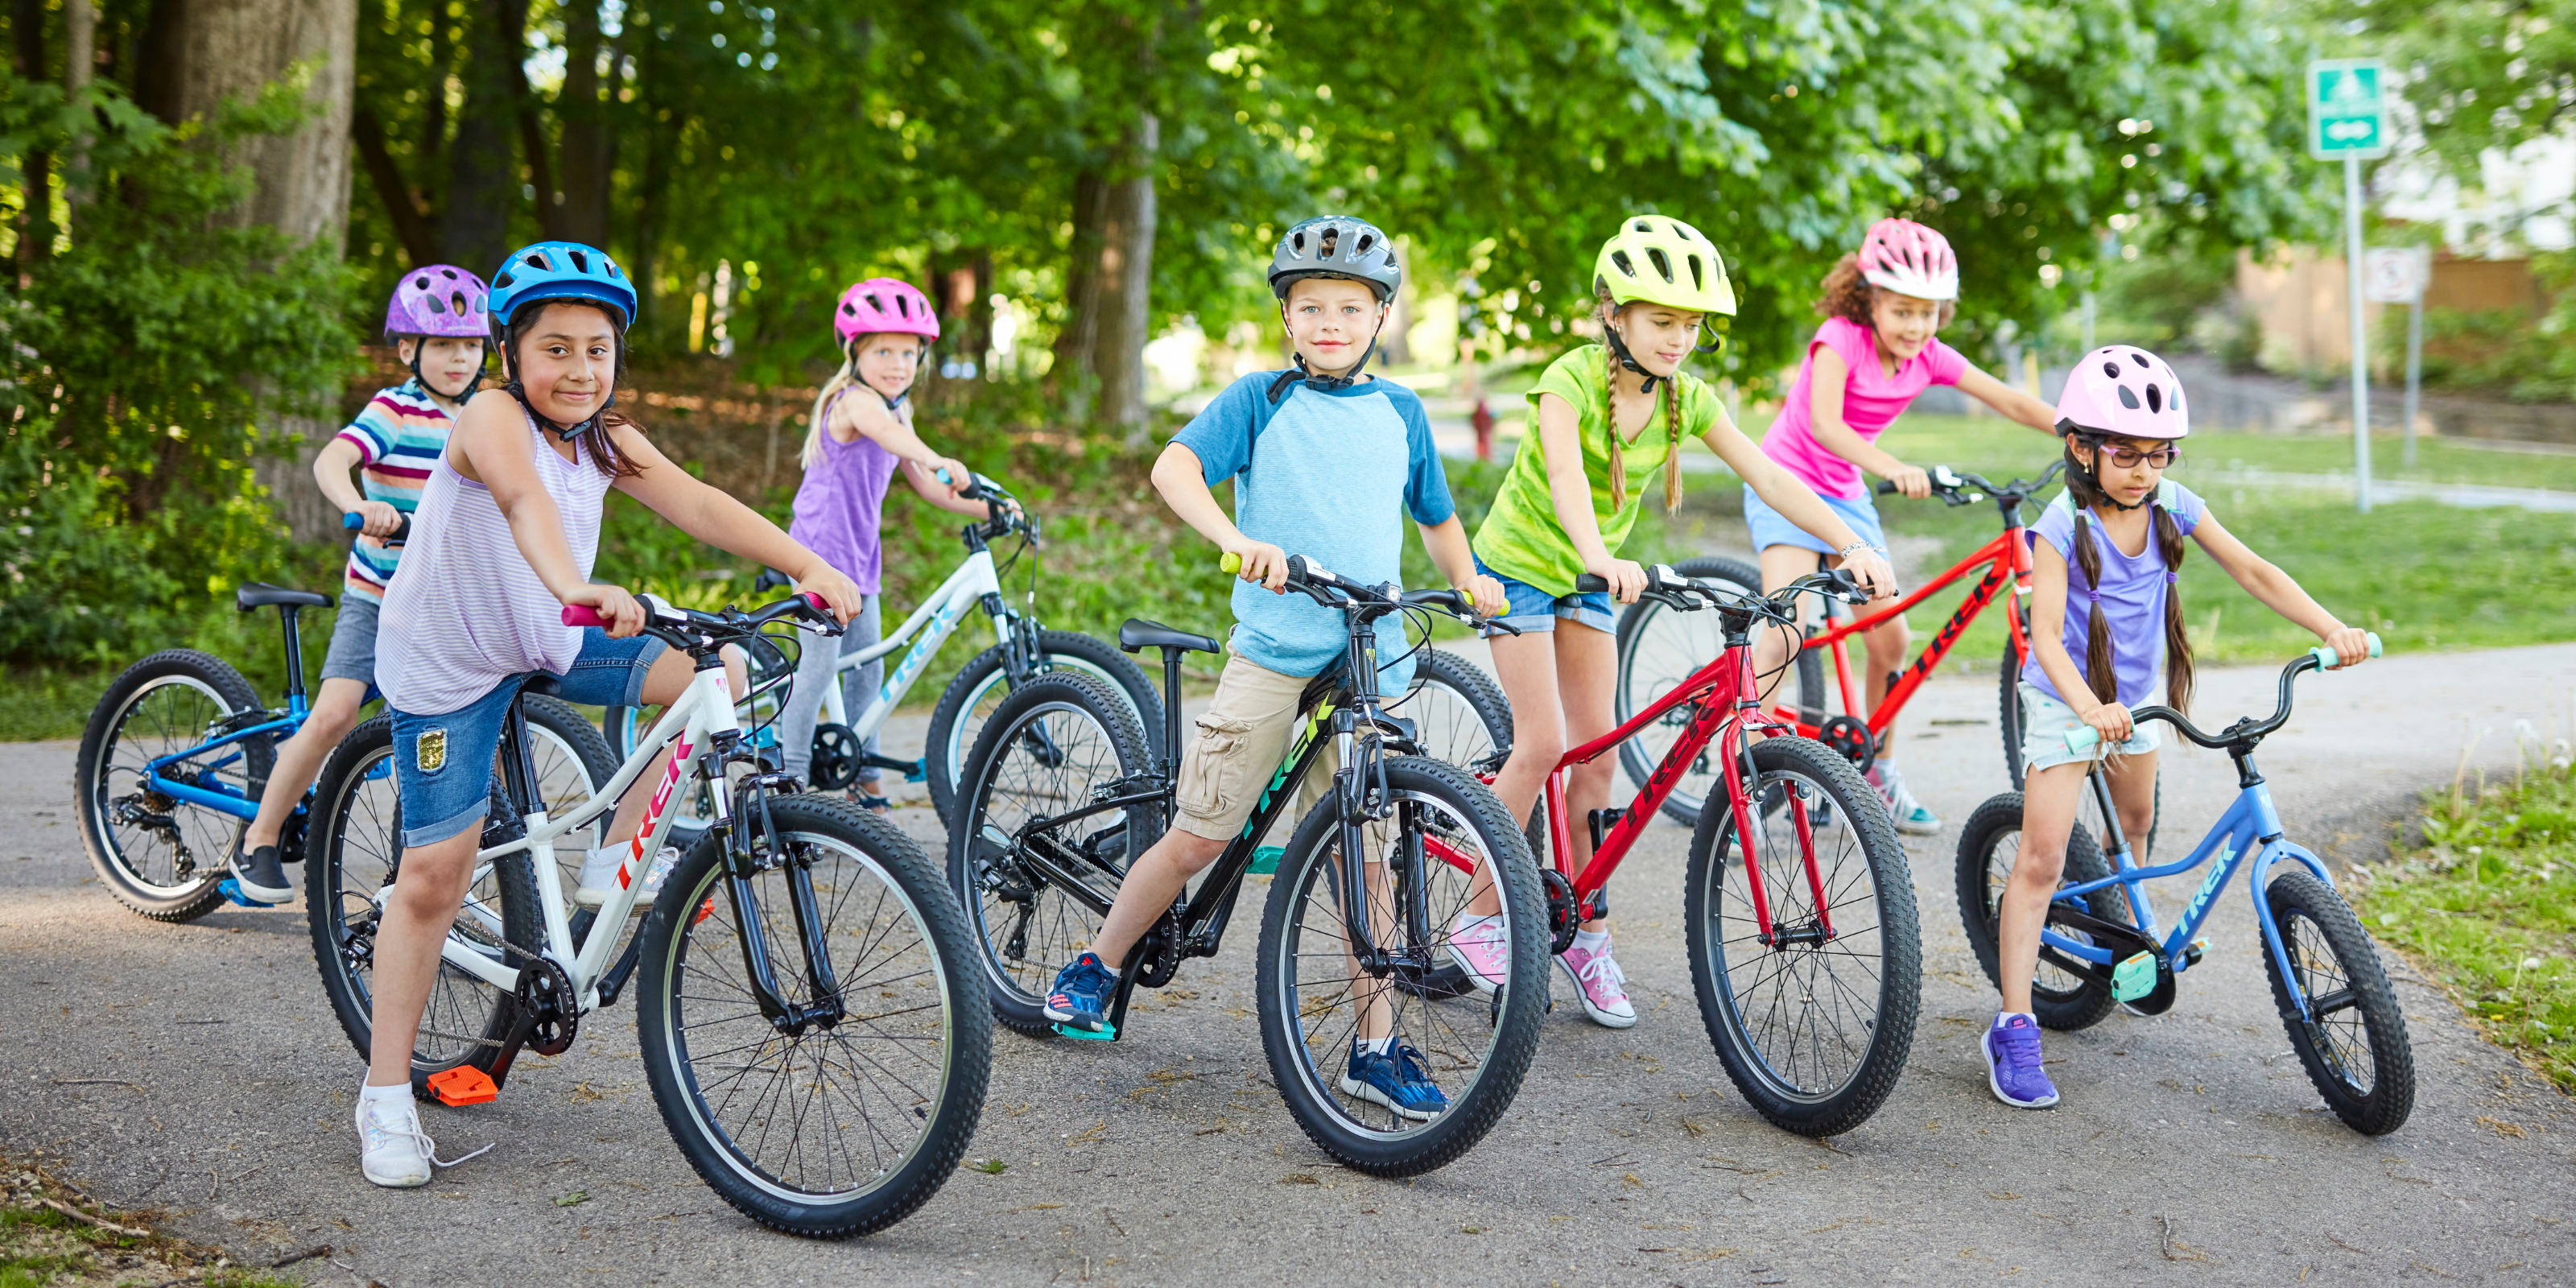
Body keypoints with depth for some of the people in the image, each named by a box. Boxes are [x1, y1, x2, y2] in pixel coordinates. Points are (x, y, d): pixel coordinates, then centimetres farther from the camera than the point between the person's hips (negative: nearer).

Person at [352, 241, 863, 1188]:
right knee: (434, 876, -5)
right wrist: (575, 586, -64)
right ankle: (385, 1098, 8)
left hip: (550, 641, 6)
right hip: (448, 662, -6)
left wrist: (811, 566, -30)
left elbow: (699, 506, -16)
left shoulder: (606, 442, -4)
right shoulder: (492, 417, -23)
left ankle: (619, 859, 3)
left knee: (718, 677, -13)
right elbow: (522, 496, -44)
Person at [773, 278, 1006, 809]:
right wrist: (940, 462, -58)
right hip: (821, 547, -9)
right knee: (818, 661, -10)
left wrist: (987, 508, 3)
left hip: (858, 554, 9)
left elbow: (924, 485, 15)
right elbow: (888, 434, -40)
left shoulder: (895, 410, 12)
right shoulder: (854, 401, -16)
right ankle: (791, 777, -3)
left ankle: (865, 782, 18)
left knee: (867, 666, 10)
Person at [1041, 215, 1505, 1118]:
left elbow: (1435, 516, 28)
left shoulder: (1401, 412, 13)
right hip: (1271, 651, -3)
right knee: (1200, 838, -1)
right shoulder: (1261, 400, 1)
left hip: (1370, 661, 3)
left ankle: (1377, 1047, 9)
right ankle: (1097, 966, 20)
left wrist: (1470, 580, 15)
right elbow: (1174, 468, -15)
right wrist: (1238, 541, -30)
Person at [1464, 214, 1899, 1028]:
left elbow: (1767, 477, -14)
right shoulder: (1572, 379, -25)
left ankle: (1587, 935, 10)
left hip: (1588, 579, 5)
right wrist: (1599, 555, -62)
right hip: (1520, 566, -5)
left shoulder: (1685, 397, -9)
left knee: (1597, 747, 1)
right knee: (1541, 742, -11)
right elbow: (1565, 471, -43)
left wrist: (1851, 545, -26)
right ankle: (1480, 920, 2)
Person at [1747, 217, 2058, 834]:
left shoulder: (1929, 358, -4)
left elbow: (2011, 401, -6)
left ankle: (1879, 773, 19)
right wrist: (1893, 468, -51)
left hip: (1846, 494, 6)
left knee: (1890, 640, 0)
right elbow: (1823, 424, -36)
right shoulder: (1842, 338, -20)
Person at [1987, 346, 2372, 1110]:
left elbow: (2253, 572, -9)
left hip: (2136, 696, 6)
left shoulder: (2173, 506, -9)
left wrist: (2330, 628, -22)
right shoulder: (2064, 524, -24)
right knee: (2042, 857, -13)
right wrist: (2089, 706, -49)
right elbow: (2047, 633, -31)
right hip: (2066, 702, -6)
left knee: (2134, 824, 26)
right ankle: (2014, 1029, -15)